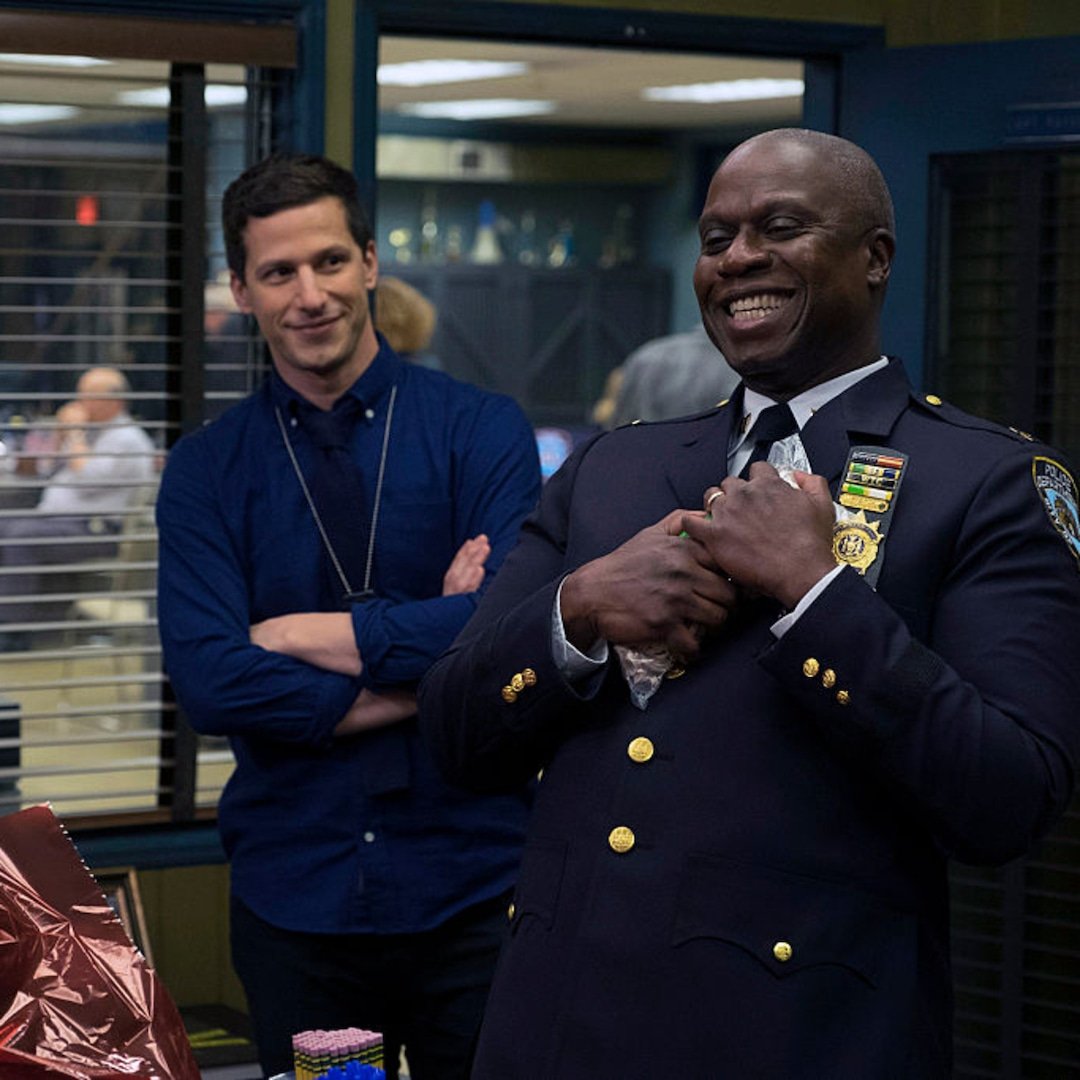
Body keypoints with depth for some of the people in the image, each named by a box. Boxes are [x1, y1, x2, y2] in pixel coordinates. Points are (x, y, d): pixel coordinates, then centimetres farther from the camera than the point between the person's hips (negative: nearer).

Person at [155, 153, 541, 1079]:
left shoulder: (482, 430, -2)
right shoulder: (206, 470, 3)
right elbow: (210, 682, -10)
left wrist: (299, 634, -10)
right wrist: (425, 659, -14)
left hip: (473, 887, -1)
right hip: (293, 893, 2)